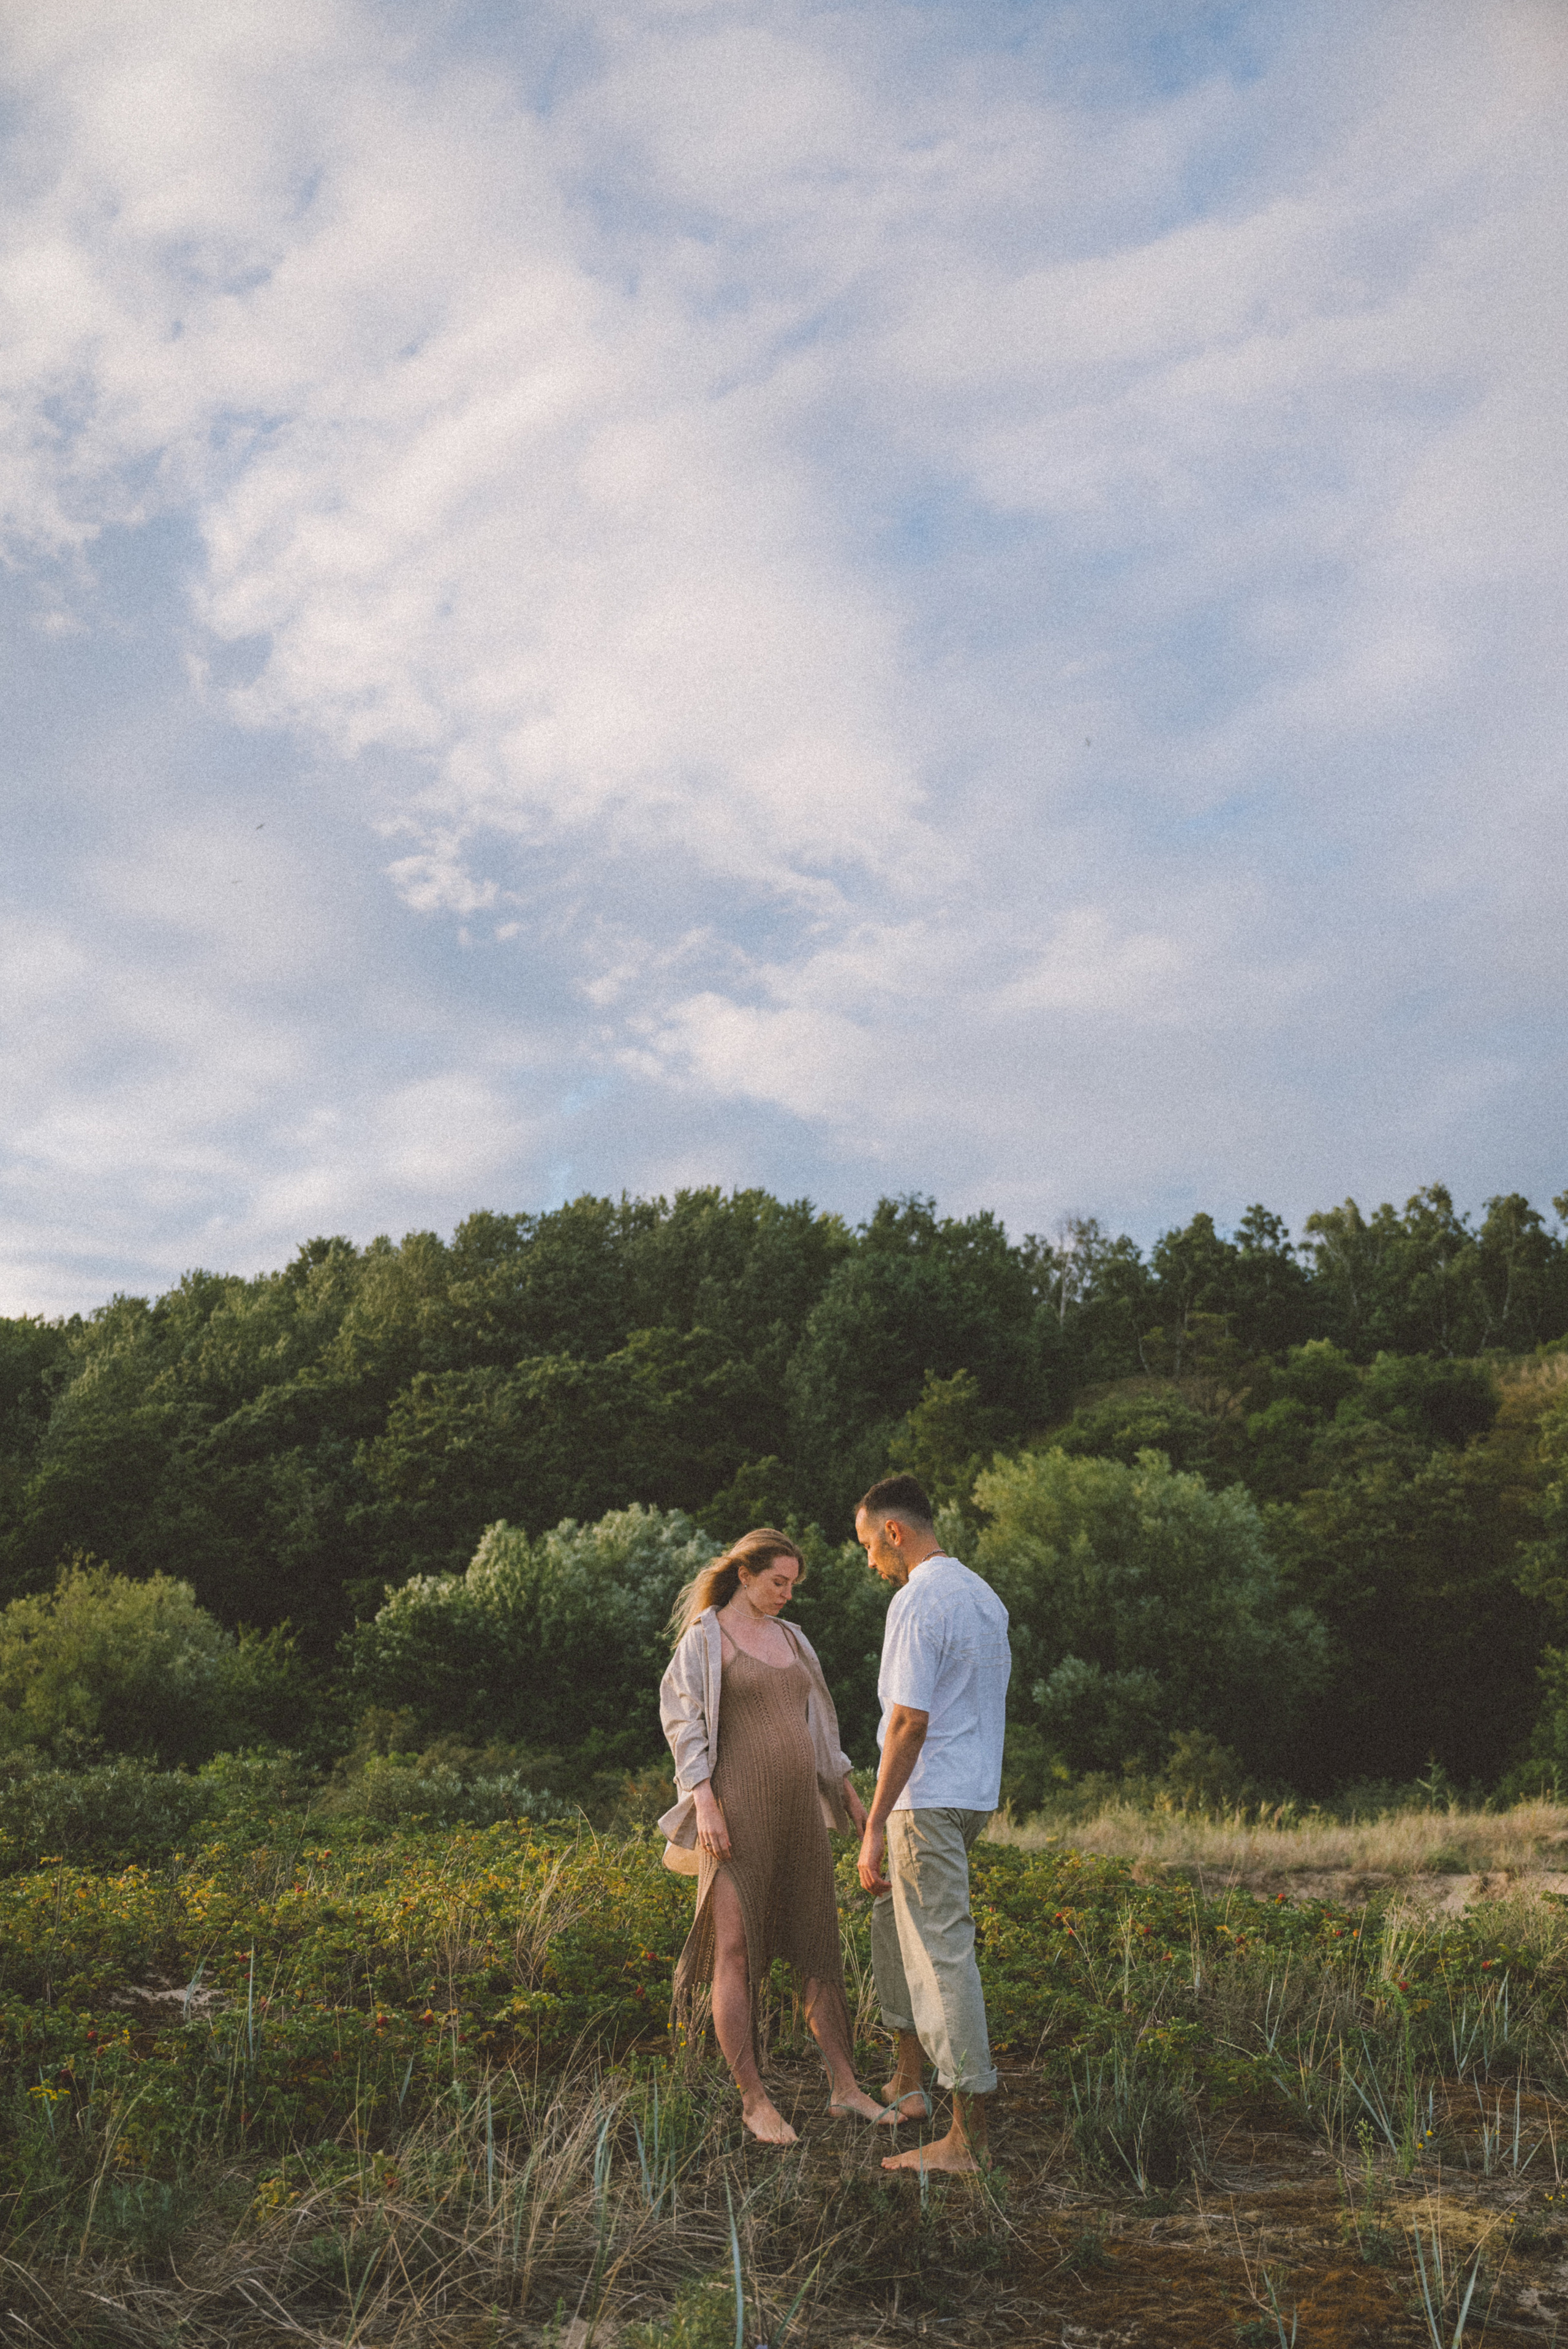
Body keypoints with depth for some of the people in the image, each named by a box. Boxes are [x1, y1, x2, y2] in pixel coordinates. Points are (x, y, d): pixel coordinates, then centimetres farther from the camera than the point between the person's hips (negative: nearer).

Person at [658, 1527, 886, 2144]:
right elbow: (682, 1721, -7)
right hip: (738, 1809, -6)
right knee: (736, 1951, -4)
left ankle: (845, 2087, 13)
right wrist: (704, 1803, -16)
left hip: (799, 1810, 6)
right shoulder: (704, 1637, -2)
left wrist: (849, 1793, 20)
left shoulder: (791, 1639, 16)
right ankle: (753, 2100, 4)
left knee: (820, 1944, 7)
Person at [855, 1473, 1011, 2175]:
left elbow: (909, 1721, -20)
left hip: (930, 1799, -10)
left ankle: (968, 2138, -1)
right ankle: (906, 2084, 32)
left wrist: (876, 1826, -16)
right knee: (893, 1923, 23)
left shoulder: (918, 1600, -17)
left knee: (941, 1952, -5)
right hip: (975, 1792, 10)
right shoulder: (983, 1595, 12)